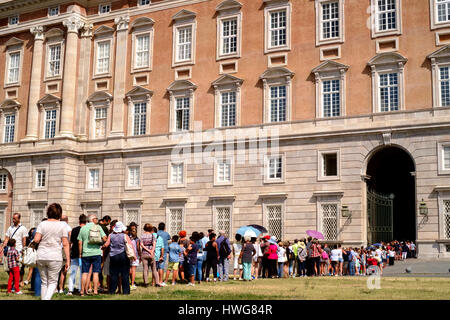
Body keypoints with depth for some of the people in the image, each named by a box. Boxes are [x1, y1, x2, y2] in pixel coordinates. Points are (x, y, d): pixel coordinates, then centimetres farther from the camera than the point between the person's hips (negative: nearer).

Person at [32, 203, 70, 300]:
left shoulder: (42, 224, 4)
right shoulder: (62, 225, -1)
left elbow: (36, 240, -6)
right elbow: (65, 244, -4)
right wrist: (68, 260, -1)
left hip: (41, 256, 2)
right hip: (55, 257, -2)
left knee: (44, 282, 14)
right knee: (53, 282, 5)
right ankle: (47, 298, -15)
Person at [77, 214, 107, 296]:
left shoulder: (83, 228, 5)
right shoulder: (98, 227, 0)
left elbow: (80, 243, 1)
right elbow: (104, 239, -7)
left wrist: (80, 253, 8)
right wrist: (101, 243, 15)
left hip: (86, 253, 2)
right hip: (96, 252, -2)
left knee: (85, 272, 5)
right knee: (95, 272, 2)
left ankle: (82, 291, 5)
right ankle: (95, 290, 0)